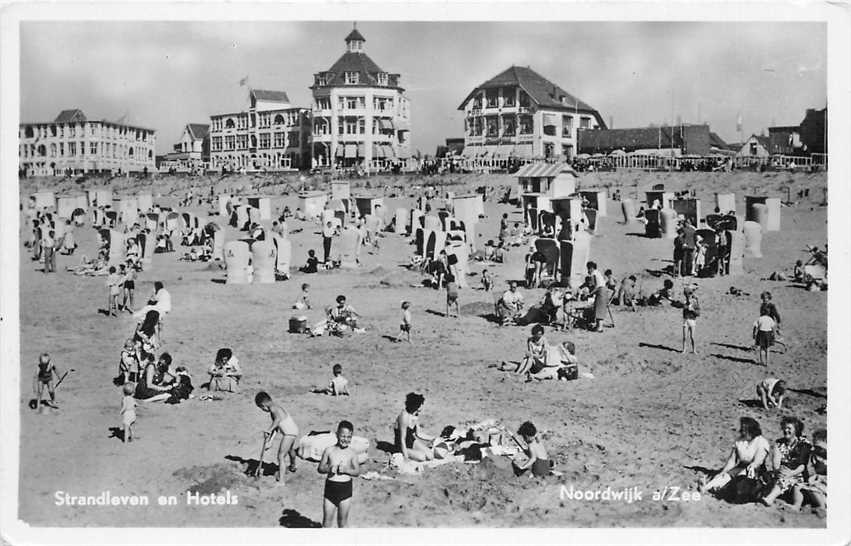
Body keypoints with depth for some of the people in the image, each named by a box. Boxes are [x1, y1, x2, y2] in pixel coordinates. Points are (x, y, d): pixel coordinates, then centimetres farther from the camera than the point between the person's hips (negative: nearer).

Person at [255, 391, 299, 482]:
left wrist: (269, 430, -37)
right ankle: (293, 467, 63)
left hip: (289, 433, -11)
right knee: (291, 450, 36)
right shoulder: (276, 407, 16)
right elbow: (276, 426, 15)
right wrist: (271, 438, 9)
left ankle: (280, 480, -17)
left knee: (280, 456, -11)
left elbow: (278, 419, -33)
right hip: (294, 431, 11)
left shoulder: (273, 408, -13)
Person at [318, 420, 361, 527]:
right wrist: (329, 468, -17)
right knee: (327, 519, 6)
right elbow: (320, 468, 3)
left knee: (343, 519, 12)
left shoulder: (352, 453, -2)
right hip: (330, 486, 0)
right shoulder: (329, 450, -2)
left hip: (346, 488, 0)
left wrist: (346, 470, -18)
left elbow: (357, 471, -2)